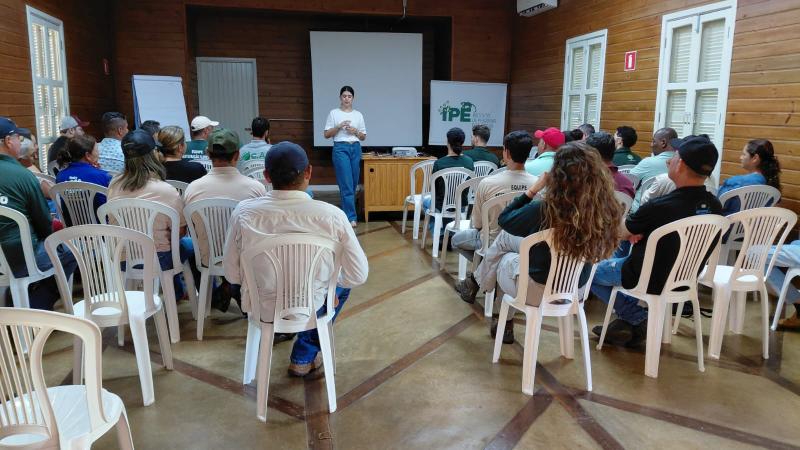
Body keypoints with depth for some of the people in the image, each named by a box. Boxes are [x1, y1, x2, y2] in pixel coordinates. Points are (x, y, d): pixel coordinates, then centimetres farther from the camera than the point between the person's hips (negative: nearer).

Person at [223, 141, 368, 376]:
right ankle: (303, 358, 31)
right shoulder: (332, 215, -23)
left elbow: (232, 275, -8)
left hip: (261, 308, 2)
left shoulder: (244, 212, -19)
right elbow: (359, 275, -14)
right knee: (342, 283, 30)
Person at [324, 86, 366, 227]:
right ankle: (351, 217, -8)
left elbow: (363, 137, 14)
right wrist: (338, 126, -13)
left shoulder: (358, 115, 11)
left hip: (356, 148, 4)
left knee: (354, 184, 6)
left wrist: (355, 131, -6)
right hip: (340, 148, -4)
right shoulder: (333, 113, 3)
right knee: (346, 184, -10)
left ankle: (346, 212, 20)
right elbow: (326, 135, 1)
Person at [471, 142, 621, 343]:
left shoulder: (544, 210, -31)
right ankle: (479, 281, 43)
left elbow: (504, 219, -10)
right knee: (506, 236, 22)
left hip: (540, 290, -5)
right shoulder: (606, 208, -18)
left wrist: (533, 189, -10)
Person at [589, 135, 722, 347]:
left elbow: (621, 233, -13)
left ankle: (638, 318, 10)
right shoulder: (714, 206, -12)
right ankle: (629, 322, 25)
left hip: (650, 280, -6)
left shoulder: (658, 207, -33)